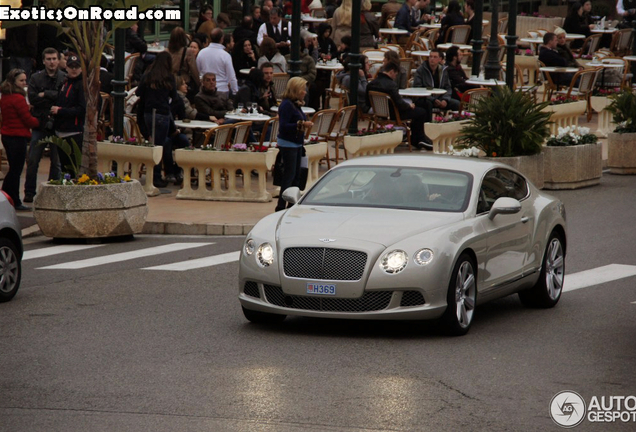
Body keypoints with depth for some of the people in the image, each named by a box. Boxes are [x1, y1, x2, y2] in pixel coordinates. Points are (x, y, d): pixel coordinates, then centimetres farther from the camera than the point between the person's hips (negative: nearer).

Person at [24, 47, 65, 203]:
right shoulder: (36, 78, 6)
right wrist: (54, 97, -11)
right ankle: (29, 192, 6)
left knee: (56, 162, 5)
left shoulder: (65, 78, 0)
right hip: (39, 124, 1)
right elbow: (32, 98, -6)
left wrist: (45, 94, -12)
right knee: (32, 161, -2)